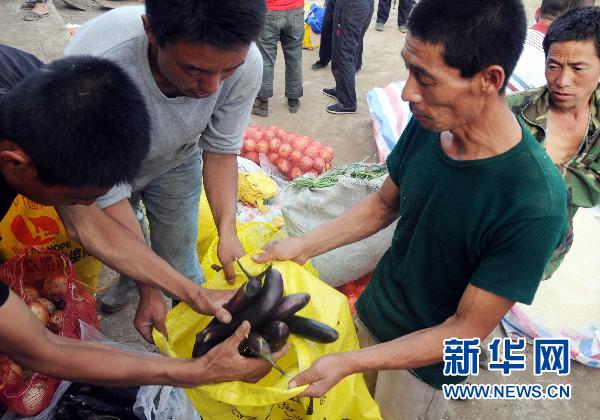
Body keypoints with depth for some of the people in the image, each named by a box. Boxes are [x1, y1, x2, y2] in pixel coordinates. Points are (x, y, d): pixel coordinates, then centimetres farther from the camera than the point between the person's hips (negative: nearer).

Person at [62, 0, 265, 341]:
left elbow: (221, 151, -17)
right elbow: (108, 196, -32)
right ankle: (127, 278, 59)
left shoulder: (245, 64, -34)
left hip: (176, 163, 1)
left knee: (180, 268, 2)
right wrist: (149, 289, -28)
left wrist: (227, 231, -31)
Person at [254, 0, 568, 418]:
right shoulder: (427, 125, -18)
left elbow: (468, 330, -25)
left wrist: (348, 363, -26)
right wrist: (303, 246, -8)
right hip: (371, 313, 5)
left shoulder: (534, 204, -34)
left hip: (424, 362, -4)